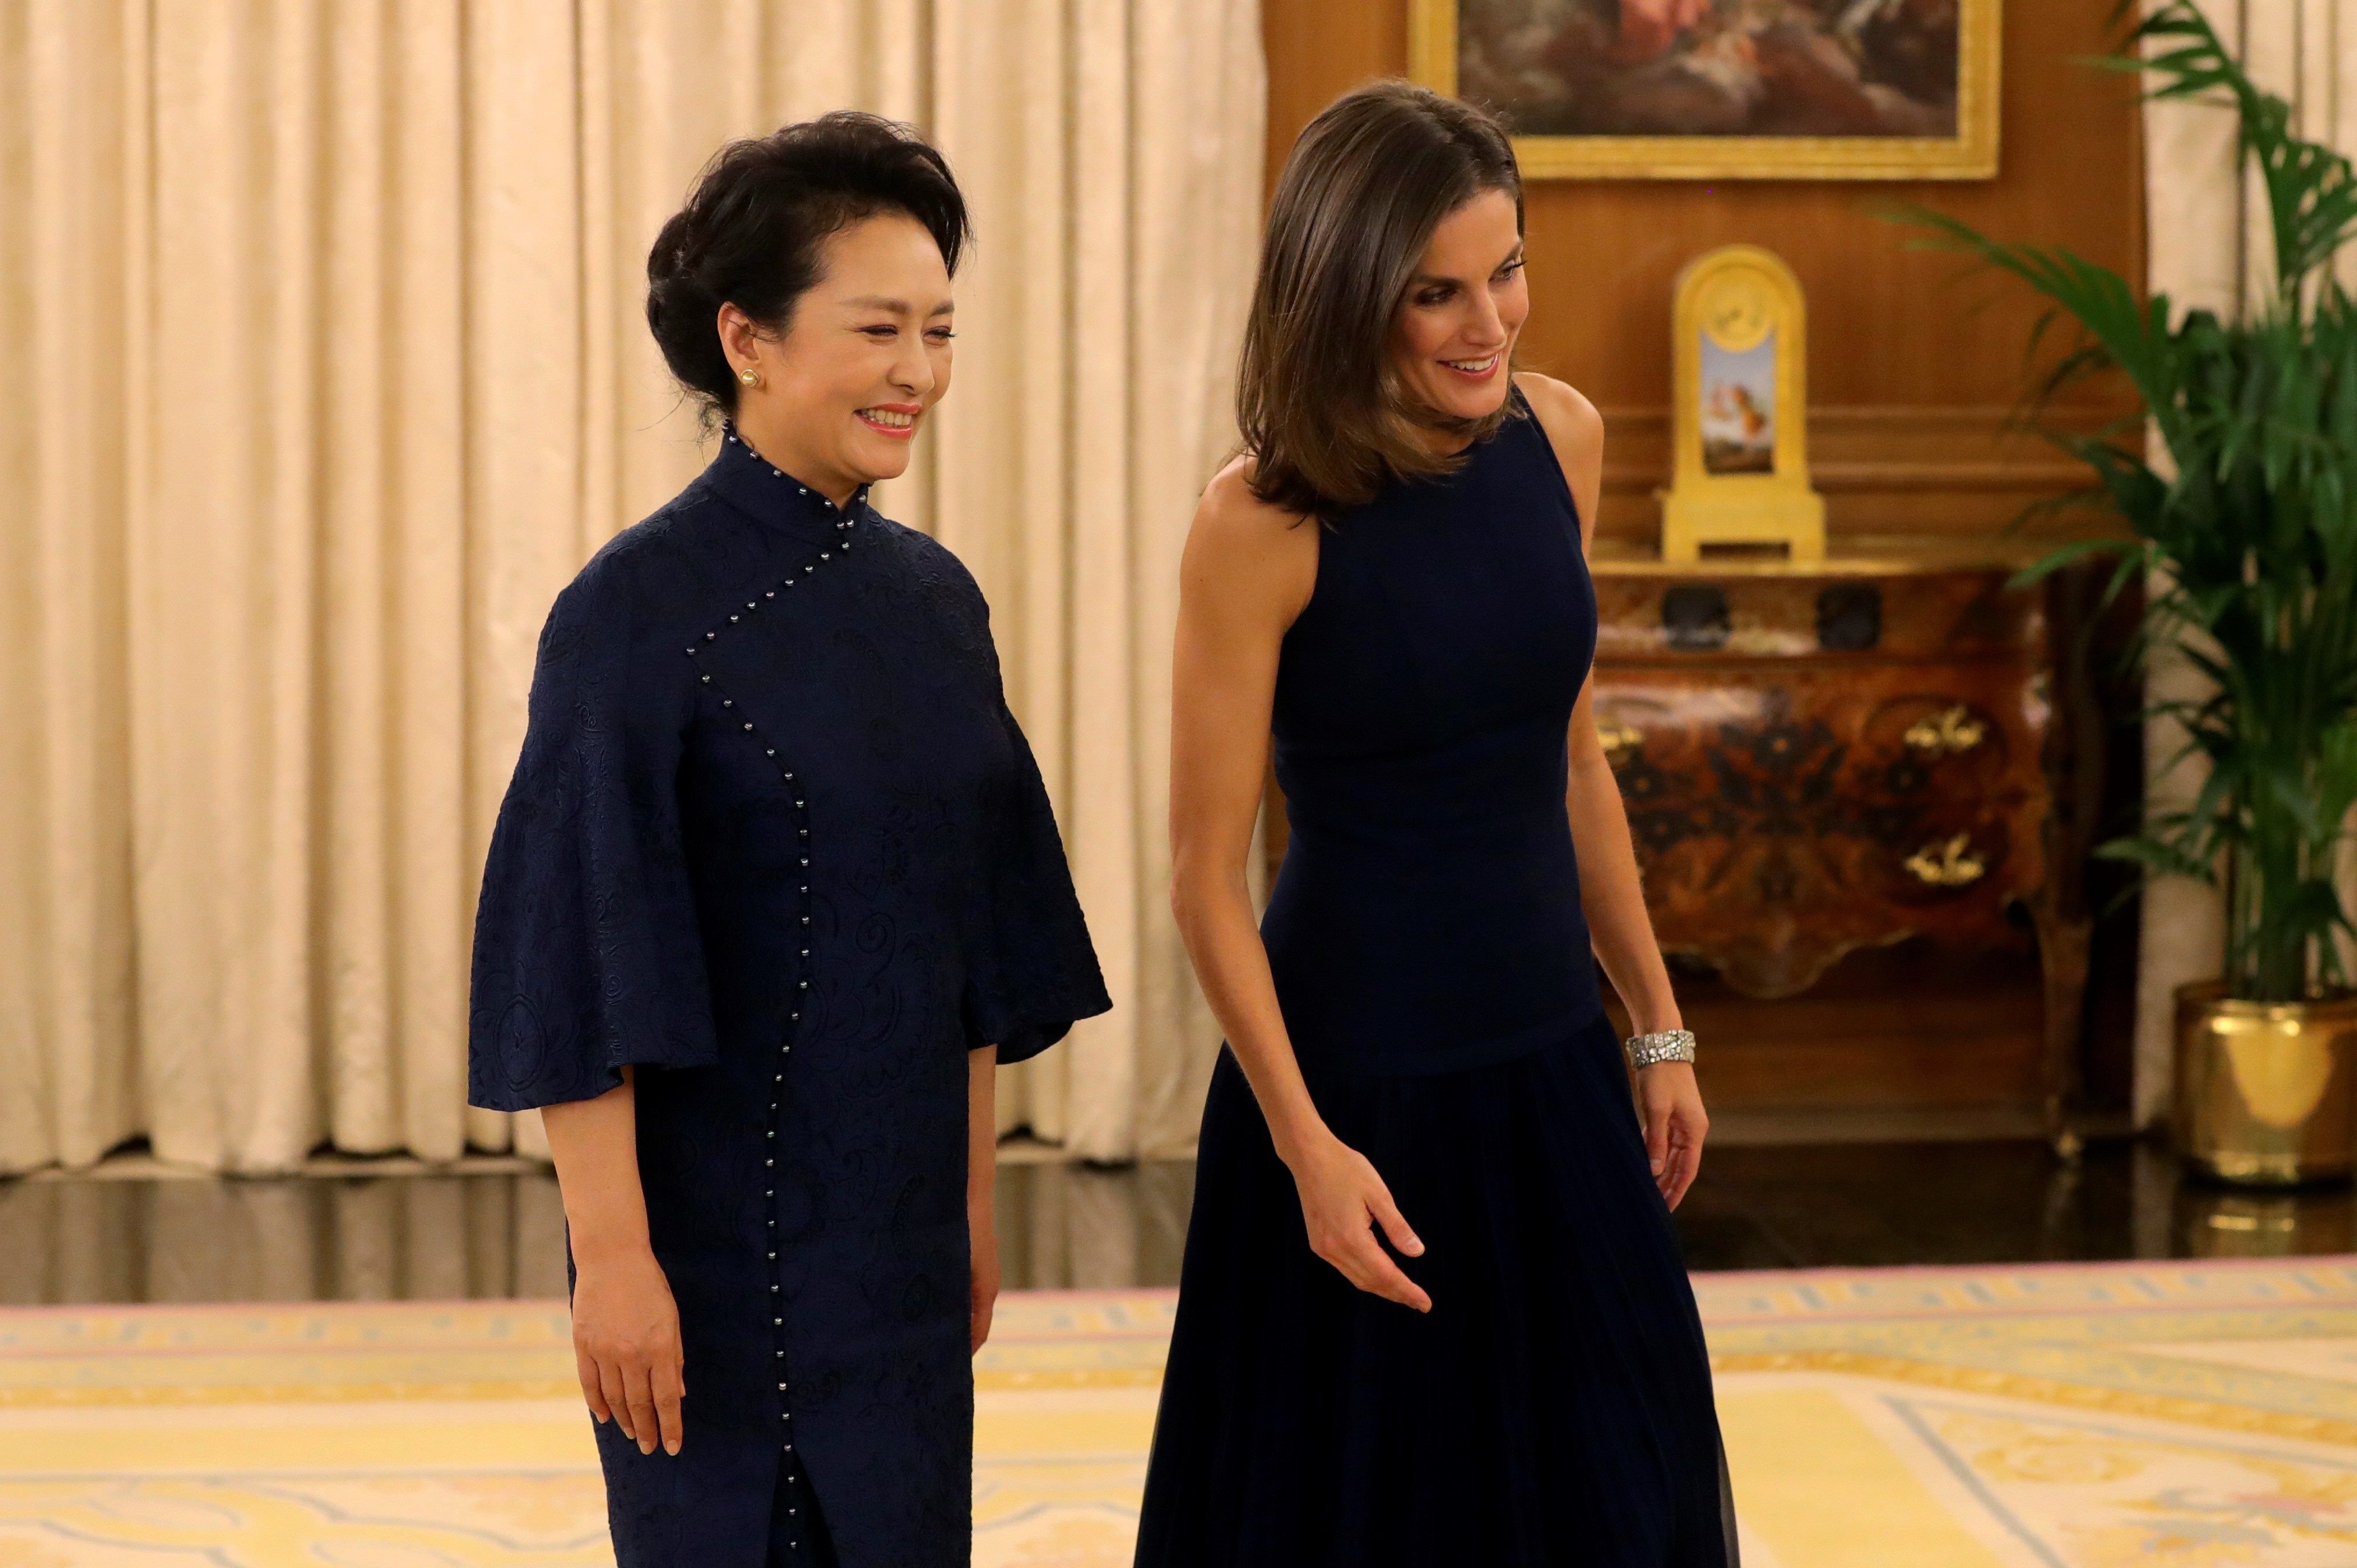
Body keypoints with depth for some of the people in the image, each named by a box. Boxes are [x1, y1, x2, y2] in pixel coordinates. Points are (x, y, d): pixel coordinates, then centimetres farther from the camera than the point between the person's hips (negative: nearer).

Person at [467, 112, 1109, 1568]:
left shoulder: (932, 597, 7)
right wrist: (612, 1255, -18)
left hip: (897, 1231, 6)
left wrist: (975, 1203, 14)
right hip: (724, 1234, -6)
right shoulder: (642, 607, -14)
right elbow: (581, 953, -16)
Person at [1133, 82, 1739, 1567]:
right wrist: (1306, 1146, -17)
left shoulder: (1560, 439, 0)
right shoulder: (1264, 523, -16)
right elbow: (1208, 875, -13)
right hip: (1359, 1080, -5)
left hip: (1553, 1065, 6)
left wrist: (1659, 1027, 13)